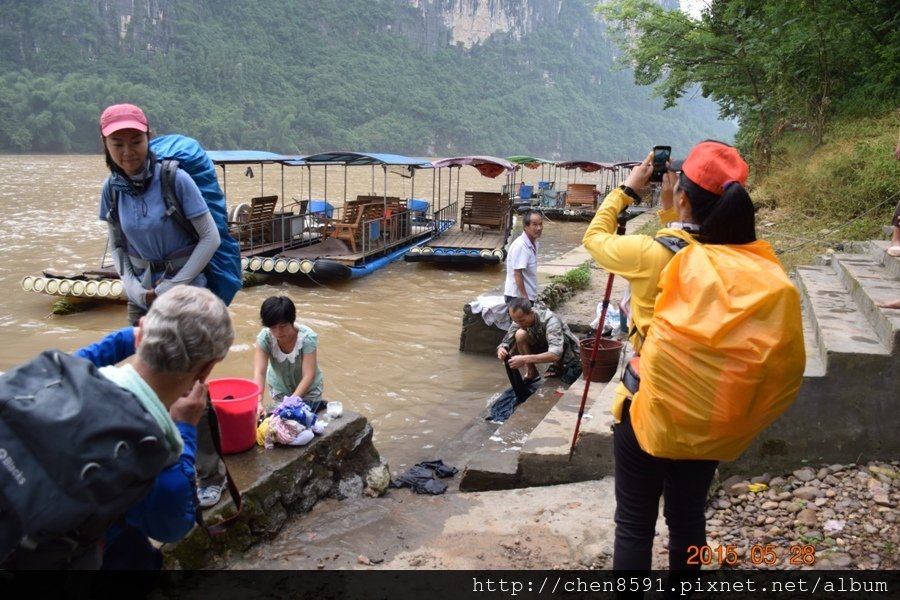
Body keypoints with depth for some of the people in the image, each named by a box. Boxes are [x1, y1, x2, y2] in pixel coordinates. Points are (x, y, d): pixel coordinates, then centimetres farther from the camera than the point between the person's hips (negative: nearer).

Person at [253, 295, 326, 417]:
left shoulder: (307, 337, -29)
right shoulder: (264, 337, -23)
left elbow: (308, 375, -30)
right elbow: (259, 372, -29)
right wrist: (259, 402, -43)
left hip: (307, 390, -2)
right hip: (280, 390, 3)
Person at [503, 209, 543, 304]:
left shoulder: (535, 244, 6)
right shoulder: (520, 245, -21)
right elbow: (517, 274, -22)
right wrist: (524, 296, -22)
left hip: (529, 295, 9)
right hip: (517, 296, -9)